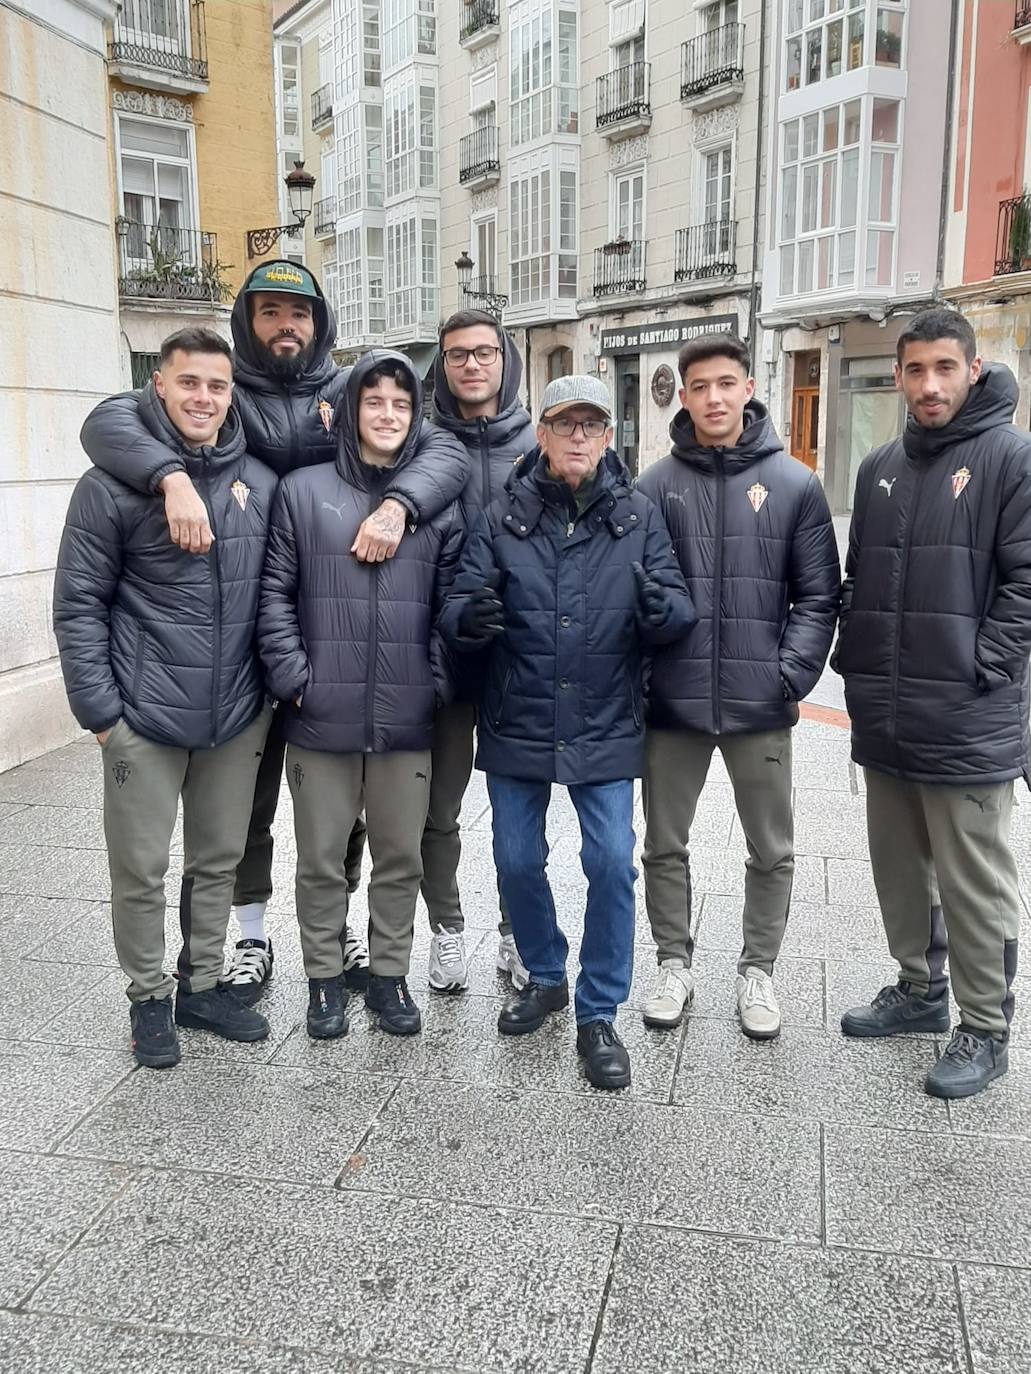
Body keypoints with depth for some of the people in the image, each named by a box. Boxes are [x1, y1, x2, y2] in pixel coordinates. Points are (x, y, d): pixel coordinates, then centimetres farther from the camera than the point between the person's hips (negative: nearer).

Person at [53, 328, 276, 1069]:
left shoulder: (261, 481, 3)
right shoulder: (113, 484, -7)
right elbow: (78, 605, -5)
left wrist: (275, 686, 9)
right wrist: (99, 709, -9)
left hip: (238, 716, 4)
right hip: (145, 717, -3)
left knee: (220, 860, 15)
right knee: (141, 869, 9)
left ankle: (203, 985, 33)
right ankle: (149, 997, 28)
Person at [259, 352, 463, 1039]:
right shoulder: (304, 491, 2)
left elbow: (452, 602, 6)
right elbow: (276, 591, 1)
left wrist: (440, 681, -2)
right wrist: (292, 675, -7)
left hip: (407, 719, 1)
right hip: (322, 717, -1)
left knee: (402, 856, 12)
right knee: (321, 857, 10)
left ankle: (390, 972, 31)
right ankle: (325, 977, 29)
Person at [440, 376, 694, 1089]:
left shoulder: (639, 516, 0)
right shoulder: (504, 518, 1)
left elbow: (680, 610, -4)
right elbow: (459, 605, -3)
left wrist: (660, 606, -28)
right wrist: (470, 615, -27)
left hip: (605, 730, -1)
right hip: (517, 727, 2)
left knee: (612, 864, -4)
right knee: (517, 861, 11)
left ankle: (599, 1015, 15)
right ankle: (545, 976, 37)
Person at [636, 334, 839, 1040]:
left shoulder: (794, 484, 0)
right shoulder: (656, 484, 0)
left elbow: (818, 594, 1)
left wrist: (794, 673, -10)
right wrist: (638, 674, -7)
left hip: (761, 706, 0)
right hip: (673, 701, 0)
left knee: (772, 851, 11)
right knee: (665, 845, 12)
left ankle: (758, 969, 31)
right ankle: (675, 964, 32)